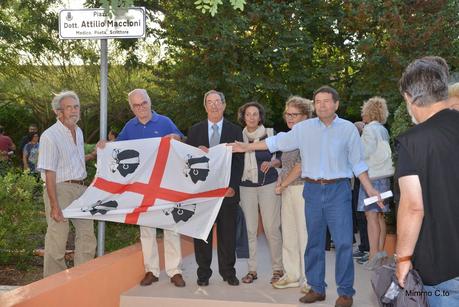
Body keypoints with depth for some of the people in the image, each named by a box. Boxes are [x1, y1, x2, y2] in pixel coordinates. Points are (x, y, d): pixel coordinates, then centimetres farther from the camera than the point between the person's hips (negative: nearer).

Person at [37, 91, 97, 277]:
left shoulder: (79, 132, 13)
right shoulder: (50, 136, -12)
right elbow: (49, 173, -17)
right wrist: (55, 206, -20)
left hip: (80, 188, 8)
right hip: (60, 189, -8)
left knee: (87, 235, 9)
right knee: (57, 238, -3)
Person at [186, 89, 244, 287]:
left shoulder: (235, 131, 7)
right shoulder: (195, 130, 10)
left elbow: (239, 161, 2)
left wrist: (233, 186, -8)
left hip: (227, 189, -1)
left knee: (227, 232, 4)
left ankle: (228, 272, 15)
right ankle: (203, 273, 14)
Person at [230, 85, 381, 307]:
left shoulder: (348, 129, 2)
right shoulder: (303, 128, 4)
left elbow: (357, 163, 6)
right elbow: (277, 142, 9)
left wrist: (370, 190, 2)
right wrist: (247, 147, 8)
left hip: (338, 190, -2)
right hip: (312, 190, 2)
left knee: (343, 242, -5)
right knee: (314, 241, 9)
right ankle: (316, 288, 21)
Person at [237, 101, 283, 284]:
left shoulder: (270, 134, 3)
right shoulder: (239, 136, 8)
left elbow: (281, 158, 7)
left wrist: (271, 163, -12)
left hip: (268, 185, -2)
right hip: (246, 186, 2)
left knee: (272, 228, -5)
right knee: (249, 229, 2)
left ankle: (278, 269, 7)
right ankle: (252, 269, 11)